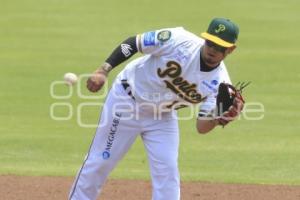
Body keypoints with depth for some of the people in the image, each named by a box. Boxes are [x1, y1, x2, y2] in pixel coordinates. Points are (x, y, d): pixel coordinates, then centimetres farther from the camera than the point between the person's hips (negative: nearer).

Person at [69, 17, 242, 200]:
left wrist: (220, 117, -40)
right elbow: (133, 43, -19)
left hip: (163, 117, 3)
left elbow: (202, 127, -18)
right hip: (127, 100, -3)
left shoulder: (219, 82, -19)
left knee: (168, 171, -4)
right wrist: (104, 70, -26)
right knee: (100, 162, 5)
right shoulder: (179, 41, -28)